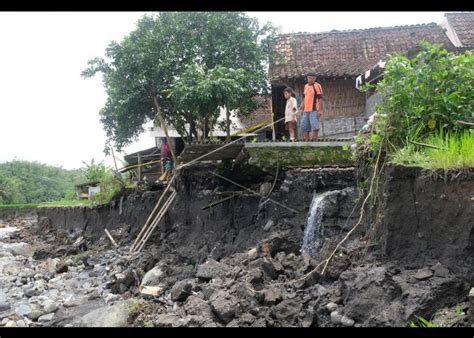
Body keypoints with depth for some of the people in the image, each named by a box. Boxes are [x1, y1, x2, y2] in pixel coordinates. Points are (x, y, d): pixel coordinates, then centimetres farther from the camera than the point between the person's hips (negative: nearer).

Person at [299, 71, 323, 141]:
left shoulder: (317, 86, -5)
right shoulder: (306, 86, 16)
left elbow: (320, 99, -9)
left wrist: (320, 110, -14)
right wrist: (302, 108, 20)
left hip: (314, 110, -7)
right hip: (306, 110, 8)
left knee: (314, 126, -8)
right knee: (304, 127, 9)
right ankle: (306, 141, 18)